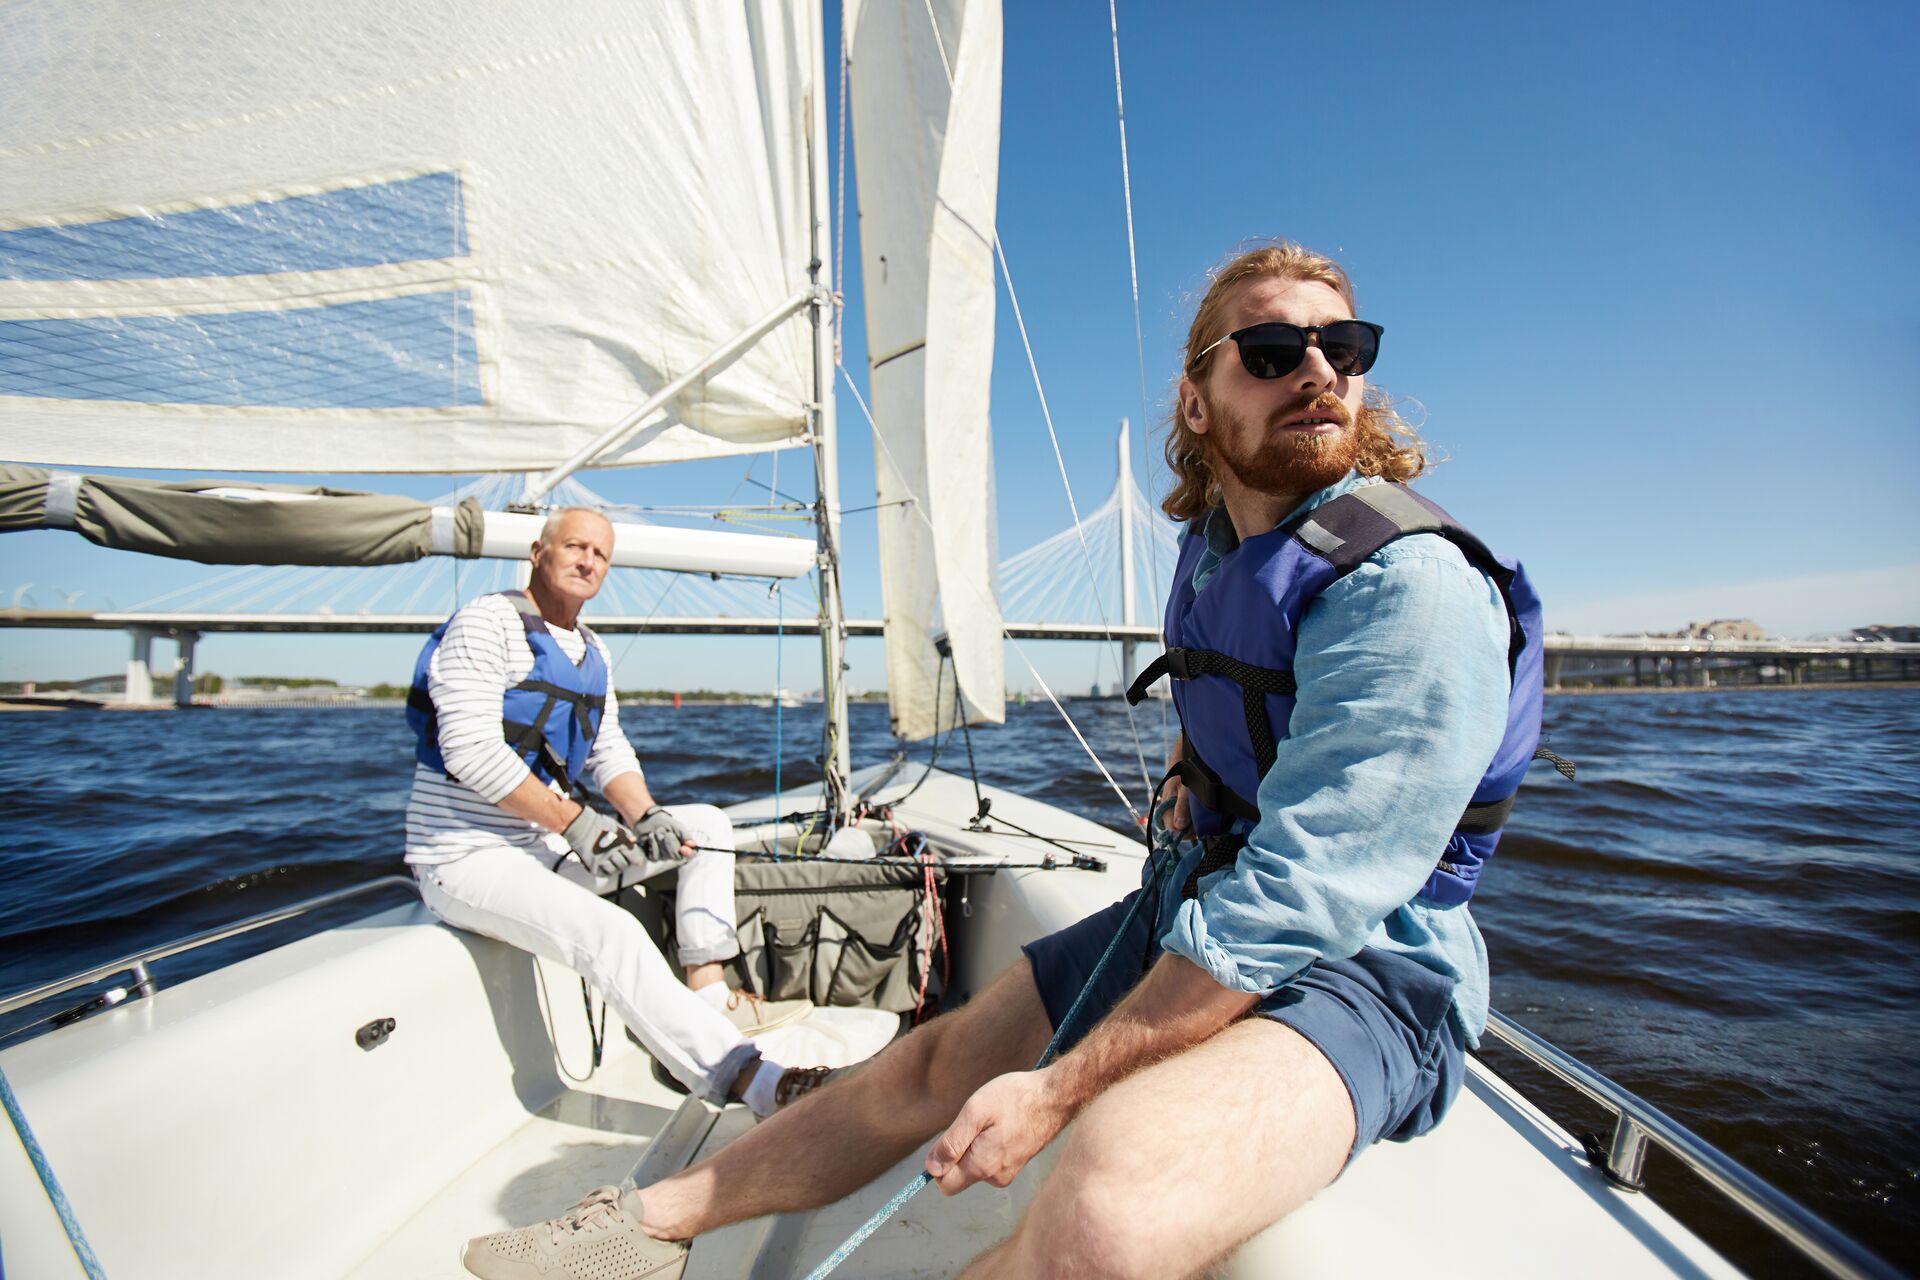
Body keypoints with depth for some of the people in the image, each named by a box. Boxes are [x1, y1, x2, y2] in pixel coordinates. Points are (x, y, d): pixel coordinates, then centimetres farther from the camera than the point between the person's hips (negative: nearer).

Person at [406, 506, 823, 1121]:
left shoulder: (591, 651, 13)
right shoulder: (487, 622, -12)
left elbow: (610, 750, 13)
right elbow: (472, 751, -22)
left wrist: (646, 816, -6)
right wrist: (573, 821, -21)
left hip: (551, 842, 9)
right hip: (467, 858, -8)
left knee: (706, 824, 4)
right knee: (609, 932, -32)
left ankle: (708, 1000, -3)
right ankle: (746, 1078, -33)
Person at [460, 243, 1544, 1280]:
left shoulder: (1411, 586, -22)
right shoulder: (1212, 542, 4)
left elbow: (1297, 905, -27)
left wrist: (1059, 1087, -23)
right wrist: (1187, 776, 7)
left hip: (1358, 963, -6)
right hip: (1193, 907, 7)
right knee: (936, 1065, 9)